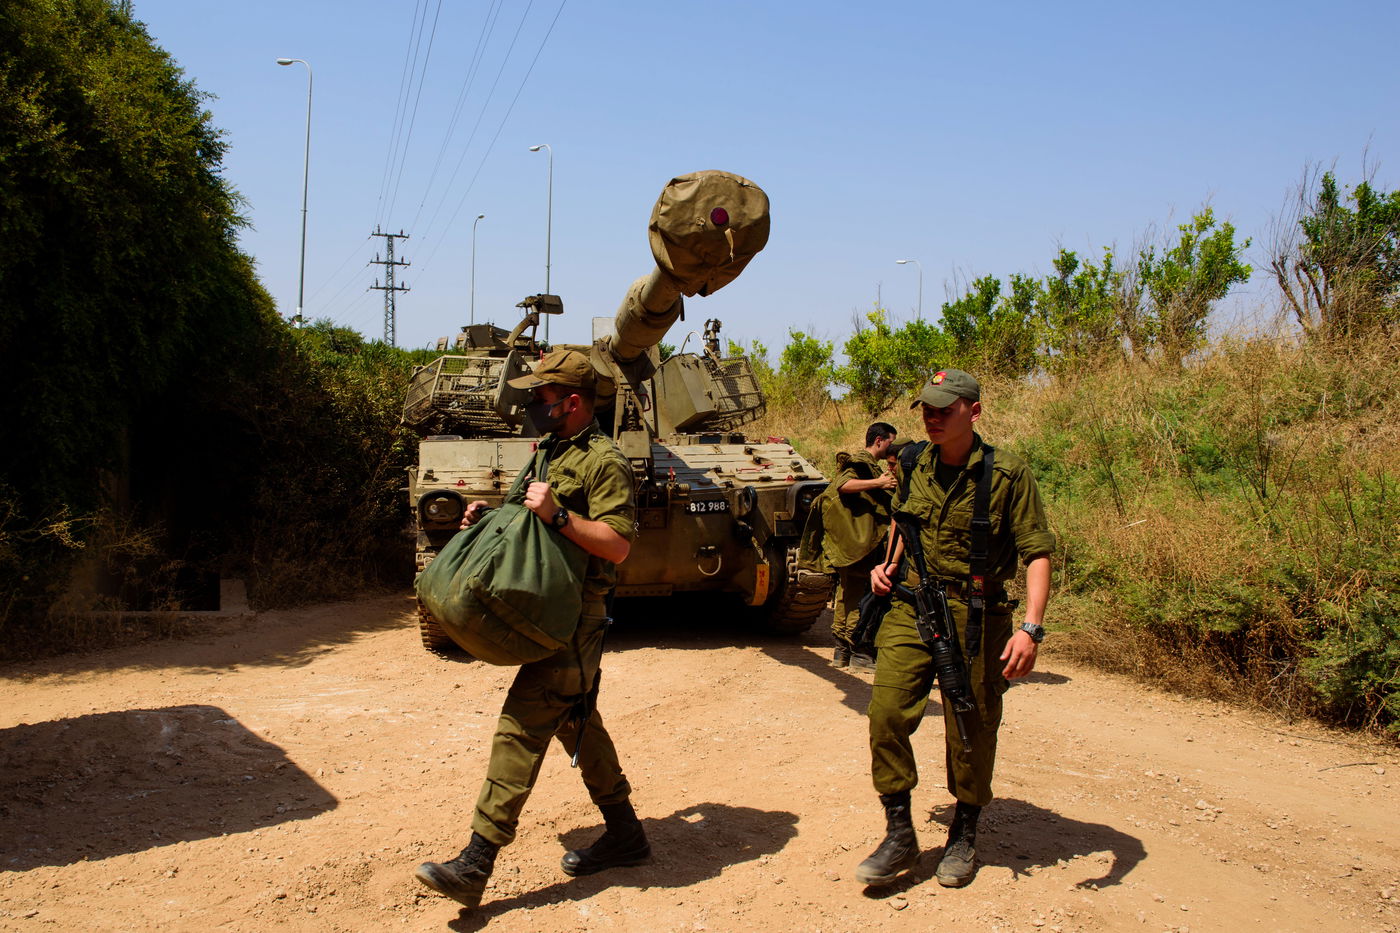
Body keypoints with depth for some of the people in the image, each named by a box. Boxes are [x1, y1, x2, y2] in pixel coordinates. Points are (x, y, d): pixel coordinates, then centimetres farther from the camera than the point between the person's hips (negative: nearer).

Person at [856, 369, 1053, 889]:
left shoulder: (1008, 475, -8)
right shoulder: (914, 467, 6)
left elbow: (1037, 553, -10)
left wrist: (1031, 628, -20)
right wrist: (887, 564, 7)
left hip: (975, 617, -3)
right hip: (909, 608, 4)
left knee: (971, 730, 7)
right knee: (887, 713, -7)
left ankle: (963, 837, 29)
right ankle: (899, 836, 8)